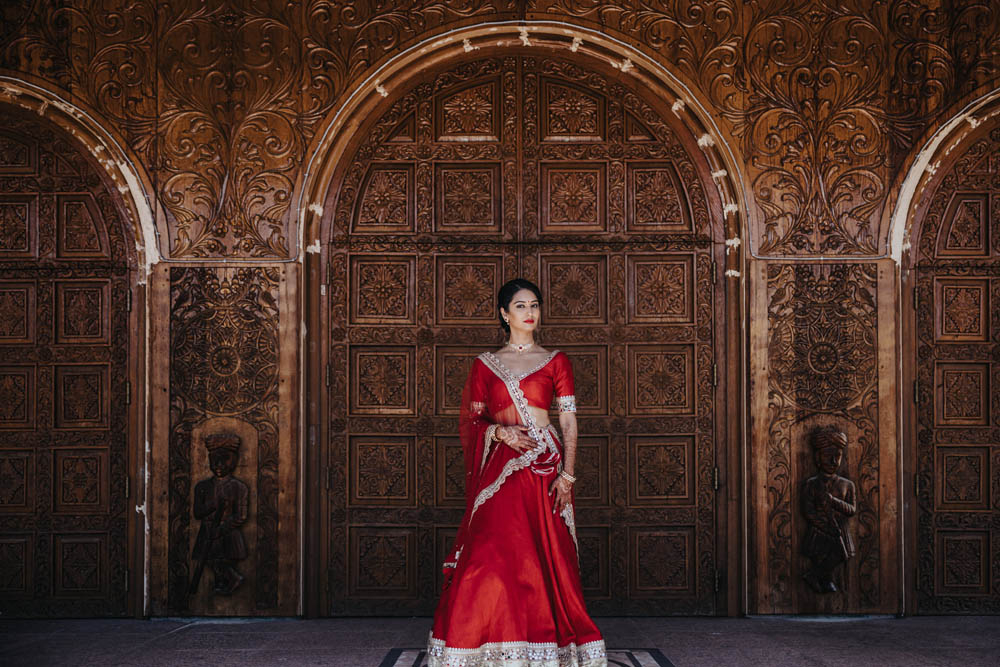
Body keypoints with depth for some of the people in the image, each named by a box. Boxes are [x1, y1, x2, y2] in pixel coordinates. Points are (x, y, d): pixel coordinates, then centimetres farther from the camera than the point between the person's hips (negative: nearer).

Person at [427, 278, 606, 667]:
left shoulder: (556, 362, 9)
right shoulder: (485, 365, 11)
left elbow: (569, 422, 4)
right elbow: (470, 422, 11)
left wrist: (567, 475, -6)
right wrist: (499, 431, -10)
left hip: (544, 469, 0)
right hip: (500, 471, 0)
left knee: (544, 560, -2)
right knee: (492, 558, -9)